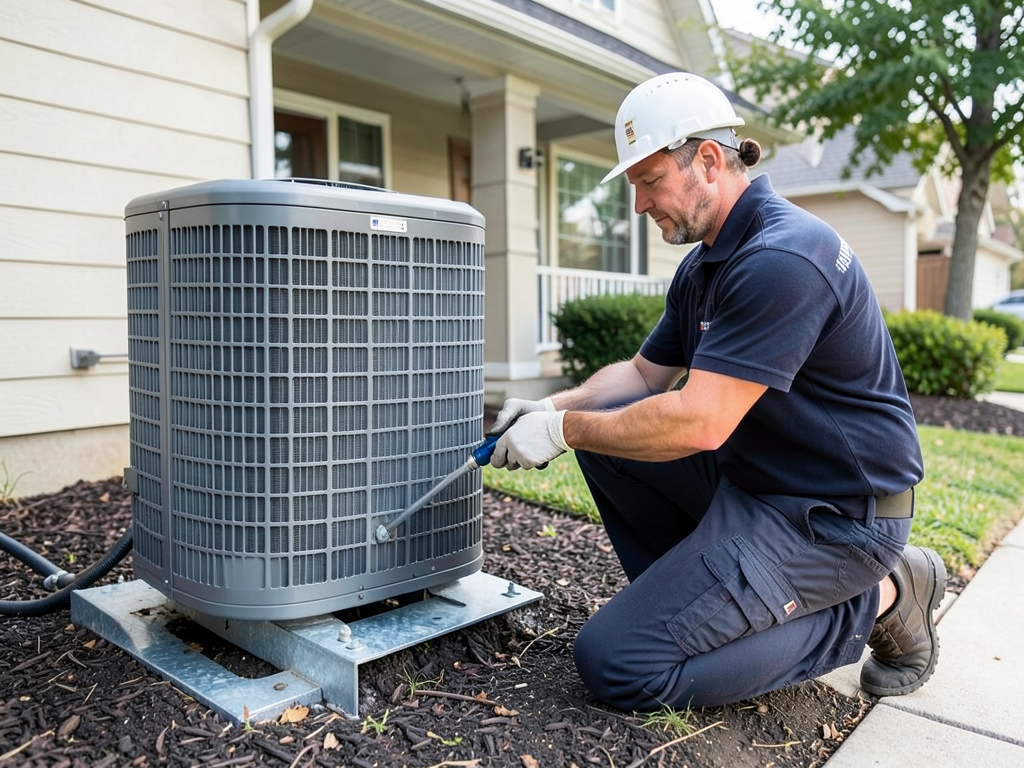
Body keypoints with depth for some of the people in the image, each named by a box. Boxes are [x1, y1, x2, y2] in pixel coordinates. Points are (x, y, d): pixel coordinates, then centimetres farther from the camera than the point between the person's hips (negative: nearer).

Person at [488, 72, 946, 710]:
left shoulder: (784, 258, -23)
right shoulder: (704, 265, 9)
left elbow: (698, 422, -28)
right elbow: (644, 374, 14)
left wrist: (564, 430, -18)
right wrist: (552, 410, -2)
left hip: (834, 514, -9)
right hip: (750, 474, 9)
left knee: (616, 663, -14)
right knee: (604, 422, 4)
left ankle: (875, 602, -1)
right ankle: (688, 593, 10)